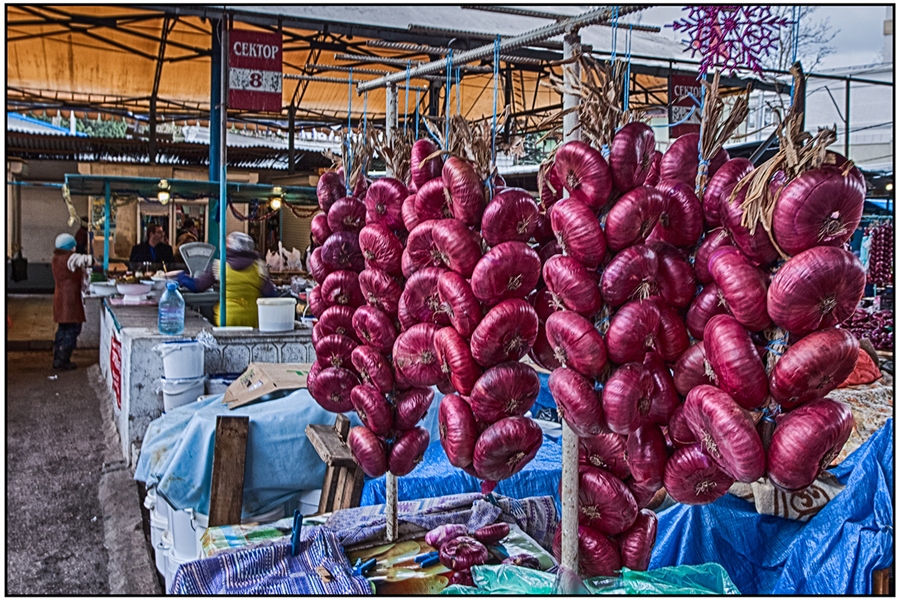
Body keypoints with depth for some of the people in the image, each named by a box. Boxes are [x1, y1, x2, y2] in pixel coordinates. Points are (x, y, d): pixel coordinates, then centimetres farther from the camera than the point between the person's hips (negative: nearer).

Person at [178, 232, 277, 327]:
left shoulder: (218, 266, -1)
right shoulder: (258, 267, 0)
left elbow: (197, 286, 4)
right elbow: (270, 294, -4)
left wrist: (180, 276, 22)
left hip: (226, 319, -1)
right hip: (252, 320, 1)